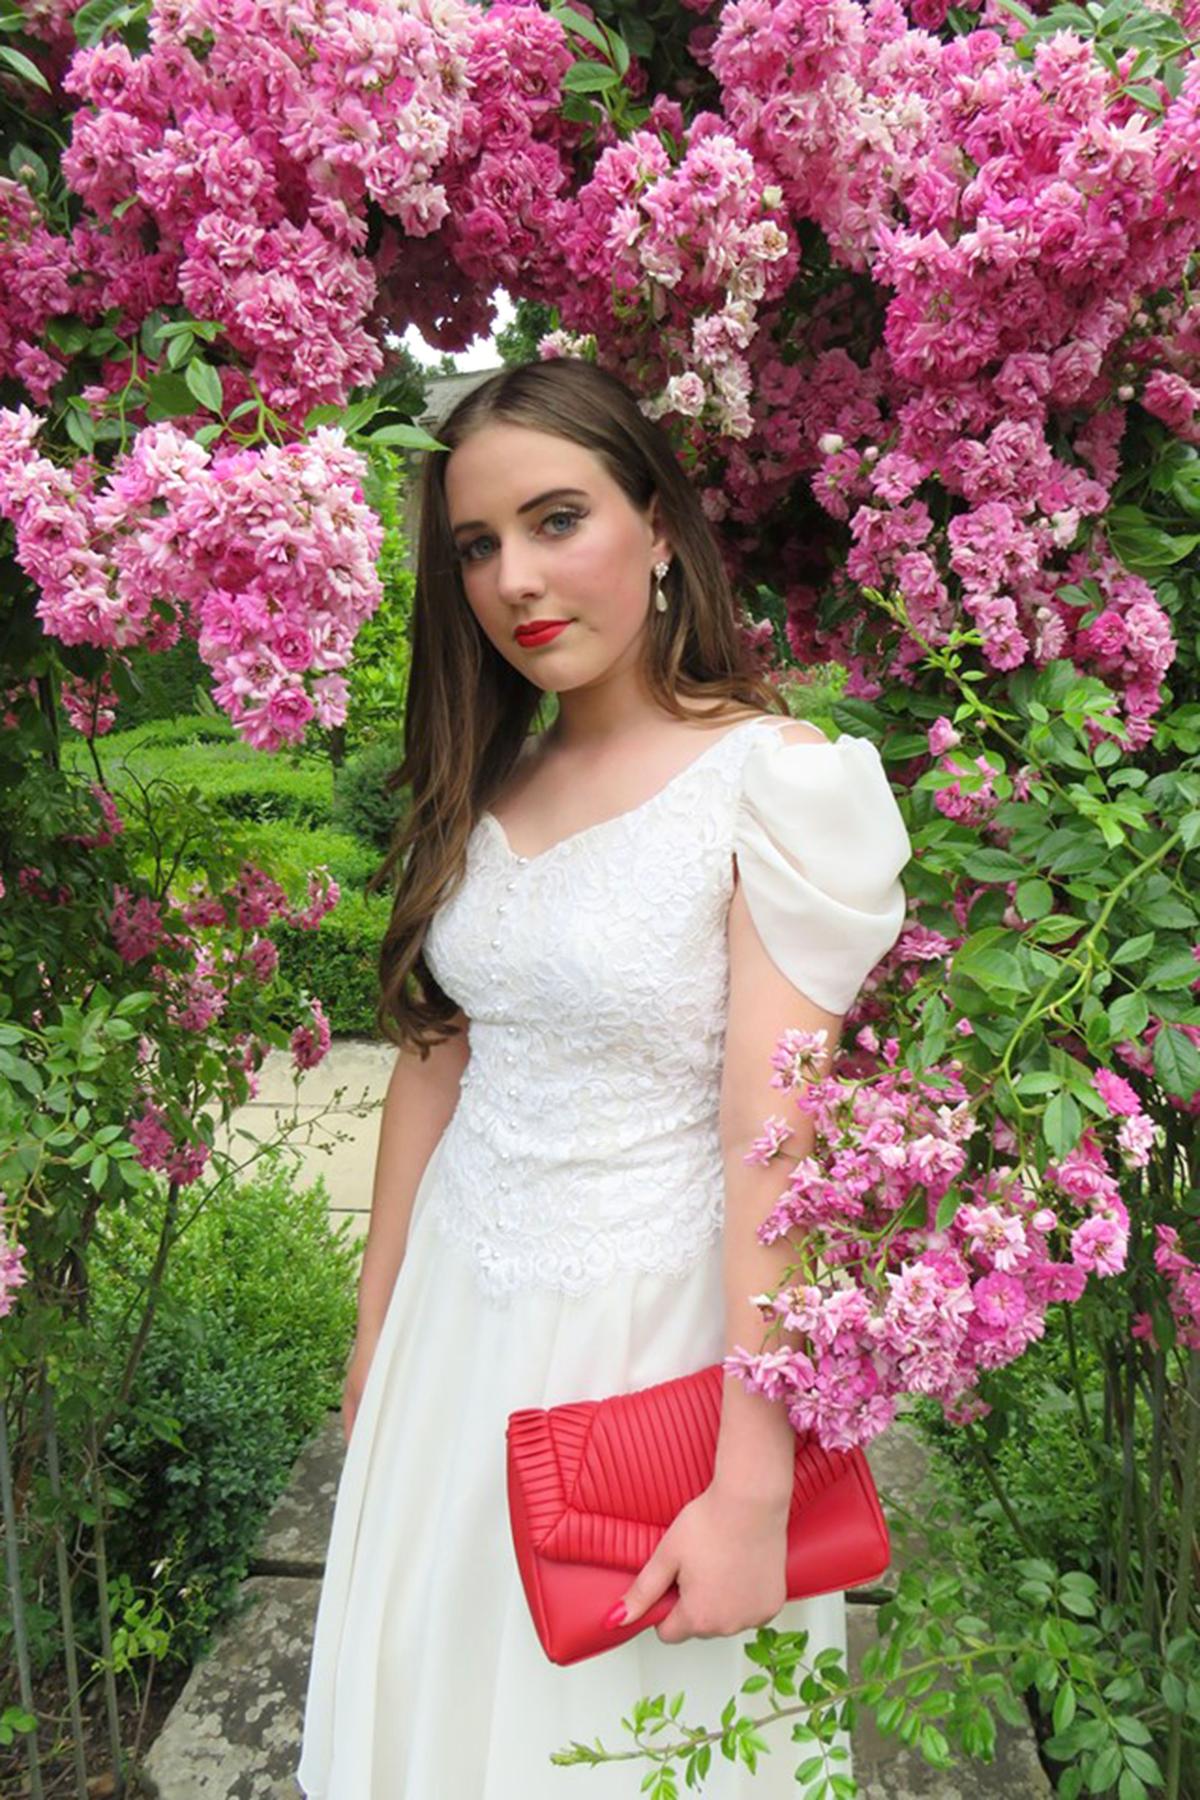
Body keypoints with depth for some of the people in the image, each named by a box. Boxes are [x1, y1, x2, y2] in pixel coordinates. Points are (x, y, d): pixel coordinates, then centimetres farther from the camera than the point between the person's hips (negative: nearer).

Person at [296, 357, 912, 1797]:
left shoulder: (782, 777, -17)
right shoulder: (485, 787, 3)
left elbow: (776, 1149, -21)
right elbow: (433, 1063, 6)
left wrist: (753, 1490, -19)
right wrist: (373, 1337, 12)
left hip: (650, 1336, -5)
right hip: (458, 1326, 6)